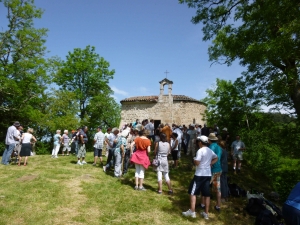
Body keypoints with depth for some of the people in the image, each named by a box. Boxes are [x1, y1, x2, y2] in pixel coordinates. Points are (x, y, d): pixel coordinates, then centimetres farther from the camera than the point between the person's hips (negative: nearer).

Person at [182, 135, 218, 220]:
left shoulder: (200, 151, -16)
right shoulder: (210, 151, 9)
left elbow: (197, 163, -21)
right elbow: (216, 158, 22)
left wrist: (194, 159, 0)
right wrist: (209, 164, 13)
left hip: (200, 175, -7)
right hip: (208, 174, 7)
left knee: (193, 192, 3)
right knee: (206, 194, 11)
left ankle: (192, 211, 5)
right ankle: (206, 213, 18)